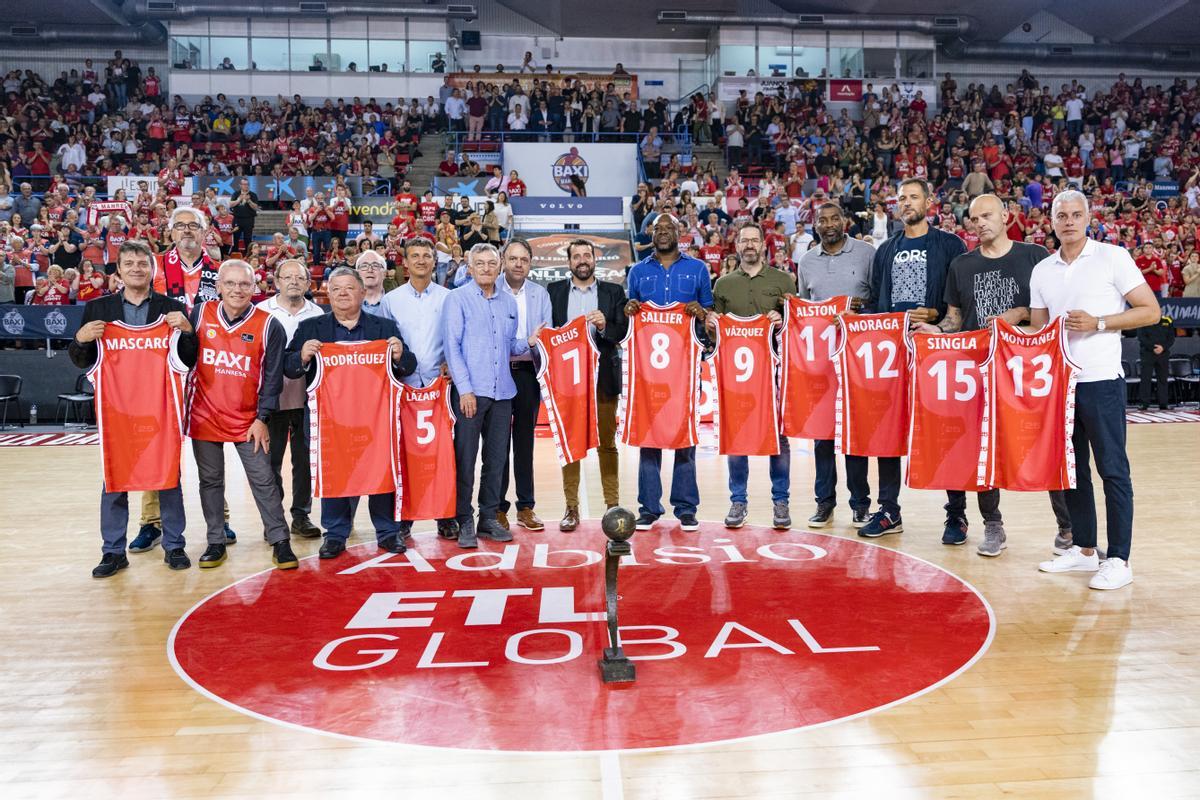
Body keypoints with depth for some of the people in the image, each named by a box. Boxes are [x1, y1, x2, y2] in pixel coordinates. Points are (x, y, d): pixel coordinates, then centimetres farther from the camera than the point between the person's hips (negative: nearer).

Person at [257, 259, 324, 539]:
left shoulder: (318, 314, 7)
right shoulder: (262, 311, 1)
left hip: (307, 399, 2)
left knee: (305, 459, 7)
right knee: (271, 460, 6)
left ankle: (301, 514, 18)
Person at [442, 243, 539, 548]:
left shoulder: (508, 302, 15)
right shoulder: (457, 299, 1)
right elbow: (452, 346, -6)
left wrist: (528, 343, 1)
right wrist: (464, 388, -13)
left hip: (502, 391, 5)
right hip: (470, 391, -5)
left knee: (496, 458, 8)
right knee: (465, 458, -2)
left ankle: (489, 518, 19)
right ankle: (465, 522, 7)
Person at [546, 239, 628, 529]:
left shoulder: (613, 291, 8)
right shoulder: (554, 291, 9)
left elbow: (623, 331, 0)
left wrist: (604, 326, -18)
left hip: (603, 376, 0)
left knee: (607, 443, 4)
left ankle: (612, 504, 12)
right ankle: (571, 507, 12)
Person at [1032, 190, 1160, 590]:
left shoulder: (1113, 257, -3)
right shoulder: (1042, 272, 11)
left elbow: (1151, 311, -5)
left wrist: (1098, 323, -15)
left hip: (1101, 380, -5)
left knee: (1112, 468, -2)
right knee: (1072, 467, 11)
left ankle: (1118, 560, 5)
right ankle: (1084, 549, 23)